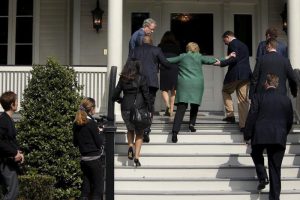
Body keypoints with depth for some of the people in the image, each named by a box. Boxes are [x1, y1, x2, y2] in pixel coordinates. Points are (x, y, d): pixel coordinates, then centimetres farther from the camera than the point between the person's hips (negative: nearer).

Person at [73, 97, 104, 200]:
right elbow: (99, 143, -12)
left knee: (85, 188, 13)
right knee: (98, 188, 2)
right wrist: (100, 133, 5)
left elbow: (75, 143, 14)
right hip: (94, 159, -6)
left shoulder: (76, 124, 5)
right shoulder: (91, 123, -14)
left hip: (83, 159, 7)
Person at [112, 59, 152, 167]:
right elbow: (146, 95, -7)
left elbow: (115, 96, 4)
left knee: (130, 130, 27)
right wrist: (150, 109, 1)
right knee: (139, 133, 10)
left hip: (125, 109, 3)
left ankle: (130, 146, 3)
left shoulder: (122, 79, 2)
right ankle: (136, 156, -1)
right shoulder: (141, 79, -7)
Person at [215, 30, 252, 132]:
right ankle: (243, 125, 1)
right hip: (246, 74, 7)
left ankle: (230, 115, 8)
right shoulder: (244, 45, 23)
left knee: (226, 91, 17)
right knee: (243, 100, 5)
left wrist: (221, 63, -16)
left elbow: (234, 58, -17)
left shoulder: (232, 44, -5)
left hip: (235, 74, -7)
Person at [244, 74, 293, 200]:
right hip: (279, 138, 2)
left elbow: (251, 117, -5)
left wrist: (247, 135, 3)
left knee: (256, 154, 28)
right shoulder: (286, 100, 8)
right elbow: (290, 121, 14)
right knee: (275, 169, 8)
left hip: (260, 136, -2)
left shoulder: (258, 97, -1)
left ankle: (262, 177, 8)